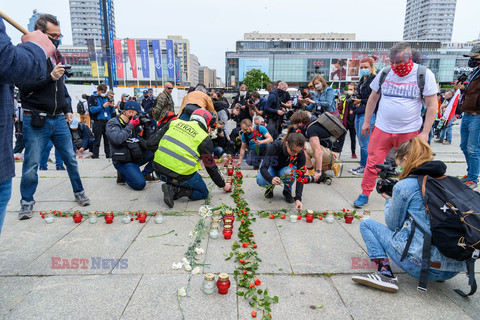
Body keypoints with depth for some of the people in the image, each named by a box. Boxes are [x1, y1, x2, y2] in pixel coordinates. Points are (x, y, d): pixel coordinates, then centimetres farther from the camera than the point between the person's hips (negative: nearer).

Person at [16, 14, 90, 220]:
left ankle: (79, 192, 23)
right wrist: (50, 77, -21)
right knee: (31, 164, 2)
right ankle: (27, 202, 19)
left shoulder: (56, 55, 15)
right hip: (35, 120, -5)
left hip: (58, 119, 6)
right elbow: (23, 87, -13)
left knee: (71, 159, 8)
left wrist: (66, 110, 19)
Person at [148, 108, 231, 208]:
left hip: (158, 170, 6)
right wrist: (224, 185, 22)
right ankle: (174, 189, -7)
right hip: (181, 175, -6)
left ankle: (172, 189, 7)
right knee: (204, 193, 17)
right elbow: (211, 168, 8)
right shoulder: (205, 139, 1)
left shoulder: (175, 122, 11)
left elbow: (151, 143, 9)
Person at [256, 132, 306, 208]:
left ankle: (287, 190, -4)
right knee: (260, 180, -33)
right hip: (272, 168, -1)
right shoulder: (276, 146, -35)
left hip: (286, 169, 1)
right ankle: (270, 187, 3)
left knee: (289, 173, -37)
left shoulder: (300, 154, -29)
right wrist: (271, 179, -58)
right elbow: (263, 167, -36)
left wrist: (298, 198, -40)